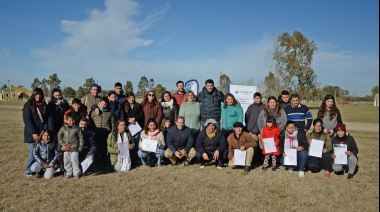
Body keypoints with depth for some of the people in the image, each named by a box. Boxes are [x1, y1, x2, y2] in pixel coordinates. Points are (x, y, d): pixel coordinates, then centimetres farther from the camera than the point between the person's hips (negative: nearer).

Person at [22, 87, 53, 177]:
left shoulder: (44, 105, 10)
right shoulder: (28, 106, -3)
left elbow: (49, 118, 5)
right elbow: (27, 120, -10)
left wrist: (50, 131, -5)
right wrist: (33, 133, -16)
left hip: (43, 133, 4)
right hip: (33, 134, -4)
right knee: (33, 152, -3)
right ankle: (28, 171, 13)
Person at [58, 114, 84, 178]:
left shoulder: (76, 128, -5)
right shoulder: (63, 128, 1)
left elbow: (81, 138, -1)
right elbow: (59, 136, 8)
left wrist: (80, 147, -2)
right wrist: (62, 144, -3)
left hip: (74, 148, -3)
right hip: (66, 149, 3)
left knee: (74, 160, -3)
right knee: (66, 161, 9)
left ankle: (76, 173, 10)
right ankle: (69, 173, 23)